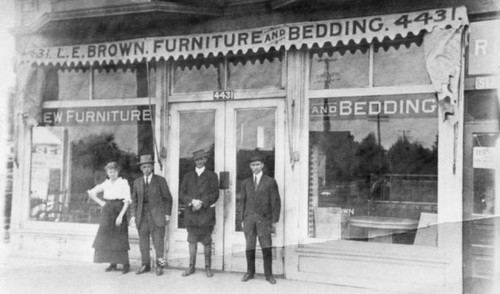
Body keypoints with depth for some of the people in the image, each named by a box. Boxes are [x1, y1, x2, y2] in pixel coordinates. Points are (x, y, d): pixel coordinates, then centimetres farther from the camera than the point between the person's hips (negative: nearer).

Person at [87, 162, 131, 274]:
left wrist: (121, 215, -17)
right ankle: (113, 263, 12)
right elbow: (91, 193, 18)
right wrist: (100, 202, 7)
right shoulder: (105, 184, 10)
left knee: (120, 238, -7)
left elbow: (127, 201, -9)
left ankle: (125, 264, -2)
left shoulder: (123, 183, -3)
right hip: (107, 212, 5)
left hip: (119, 210, -5)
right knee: (107, 237, 3)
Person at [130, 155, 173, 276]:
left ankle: (159, 266, 9)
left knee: (158, 241, -2)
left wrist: (167, 214, -4)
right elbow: (134, 200, 14)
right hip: (142, 215, 3)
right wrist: (133, 215, 5)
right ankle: (145, 265, 15)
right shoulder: (137, 182, 11)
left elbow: (167, 198, 3)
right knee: (143, 241, 5)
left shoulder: (160, 180, 1)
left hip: (157, 215, -3)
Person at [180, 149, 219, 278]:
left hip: (206, 212, -2)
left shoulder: (212, 176, 6)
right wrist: (192, 201, -12)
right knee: (192, 241, 6)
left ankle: (208, 267, 10)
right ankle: (191, 266, 15)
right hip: (191, 213, 2)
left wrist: (202, 203, -14)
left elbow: (215, 195, -2)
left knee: (207, 242, 2)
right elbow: (182, 194, 6)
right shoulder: (188, 176, 13)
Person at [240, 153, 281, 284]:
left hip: (264, 219, -2)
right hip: (249, 218, 3)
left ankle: (268, 274, 6)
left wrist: (274, 221, -4)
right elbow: (243, 202, 13)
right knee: (249, 248, 5)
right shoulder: (245, 183, 11)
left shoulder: (270, 182, 1)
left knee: (267, 248, -4)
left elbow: (276, 202, 0)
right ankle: (250, 272, 17)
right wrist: (242, 220, 8)